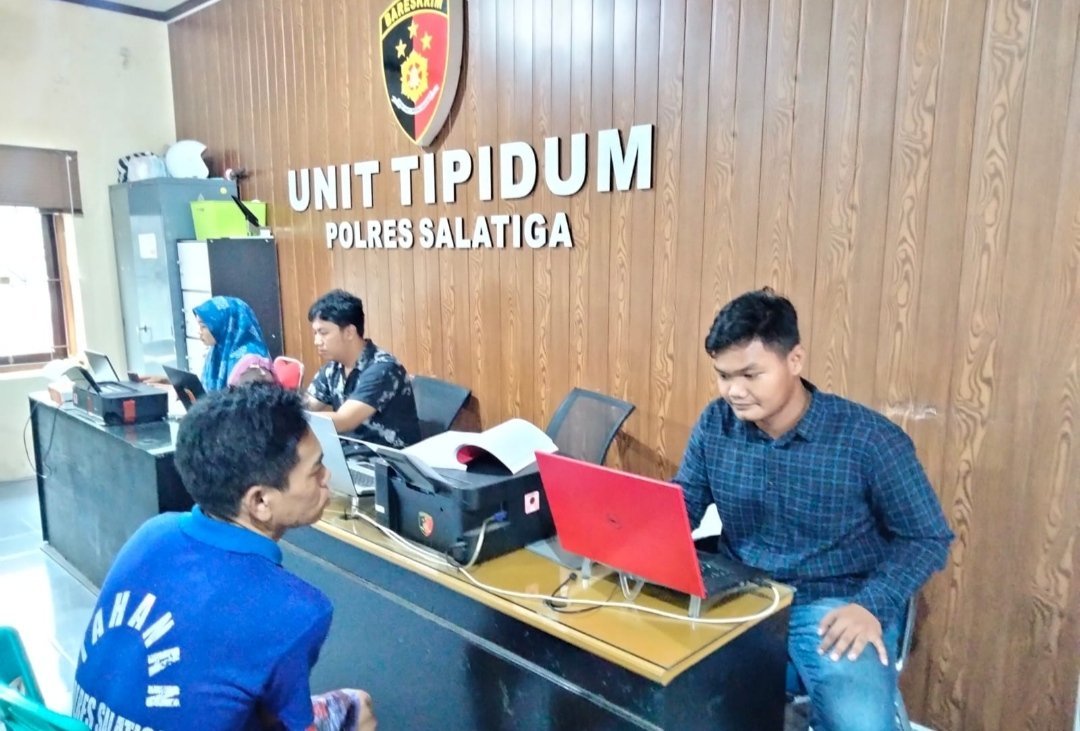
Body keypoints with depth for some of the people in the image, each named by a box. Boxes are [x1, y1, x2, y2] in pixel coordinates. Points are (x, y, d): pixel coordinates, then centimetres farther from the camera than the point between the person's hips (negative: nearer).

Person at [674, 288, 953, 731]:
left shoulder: (868, 438, -14)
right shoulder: (715, 425, -3)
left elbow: (927, 538, -5)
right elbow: (681, 508, 5)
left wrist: (872, 605, -19)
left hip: (837, 608, -3)